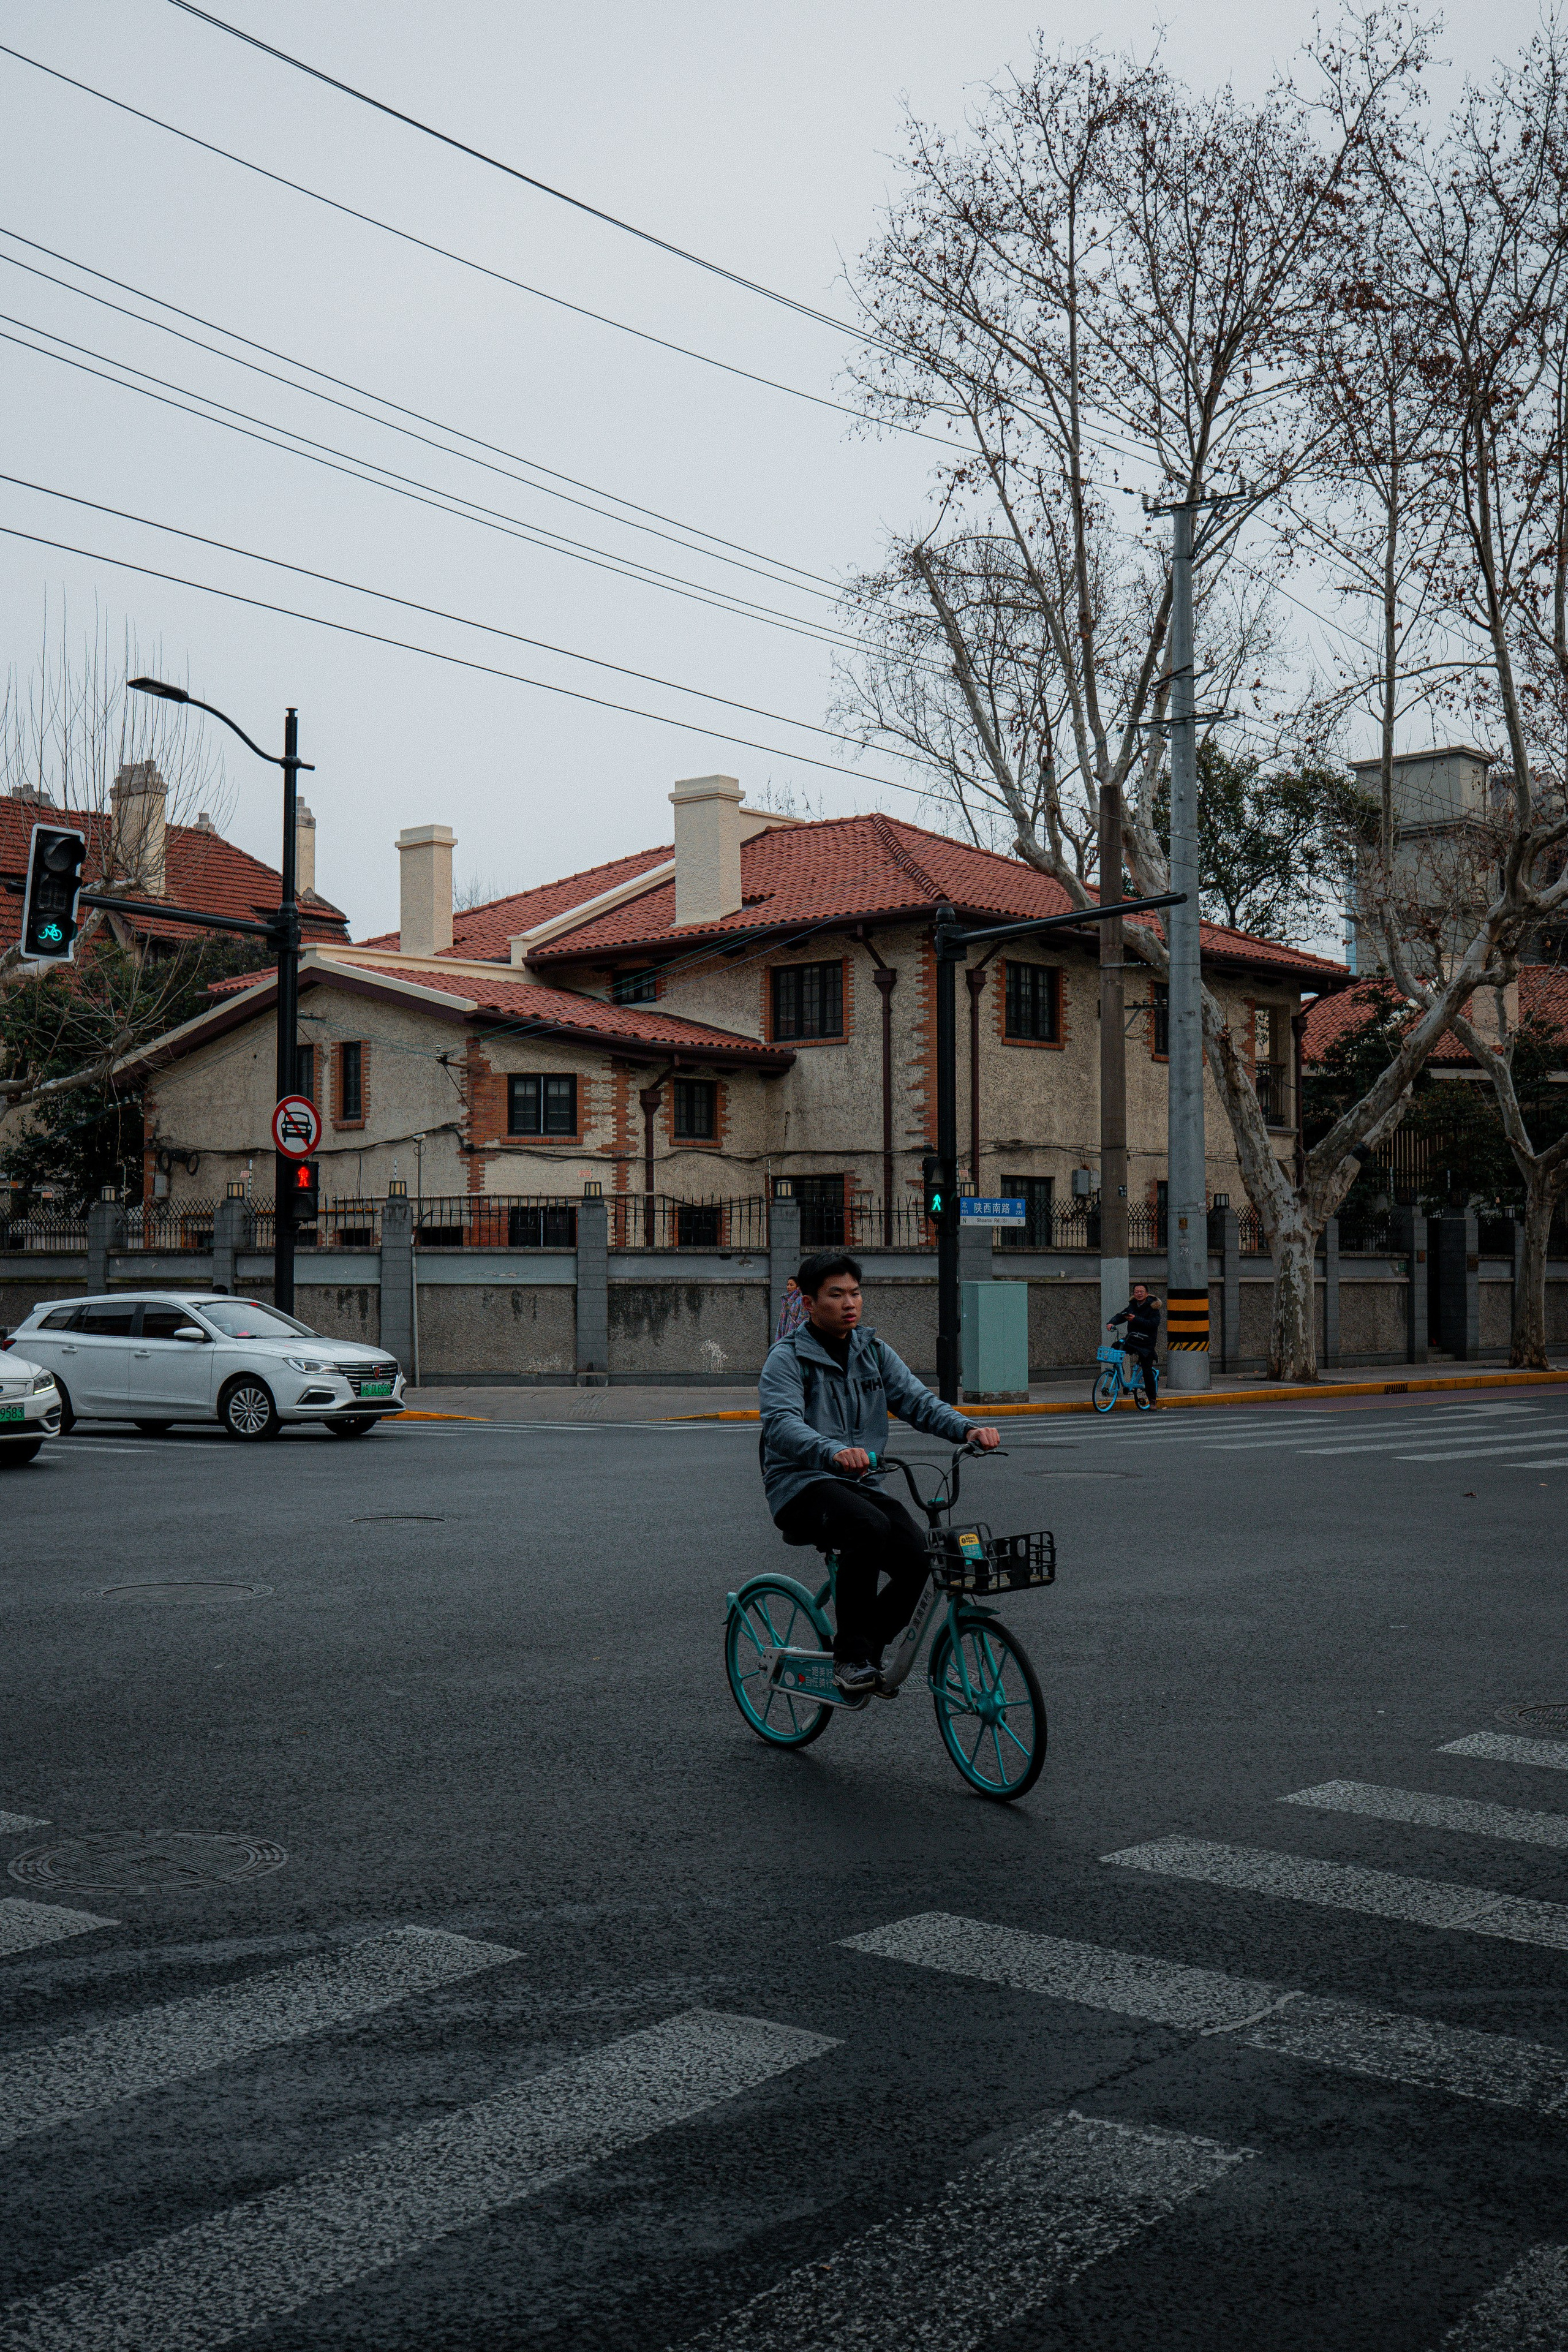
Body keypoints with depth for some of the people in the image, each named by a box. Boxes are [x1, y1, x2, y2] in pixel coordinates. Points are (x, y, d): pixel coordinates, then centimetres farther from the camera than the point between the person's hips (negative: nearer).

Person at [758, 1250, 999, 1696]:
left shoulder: (873, 1352, 13)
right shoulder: (787, 1357, -6)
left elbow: (917, 1400, 3)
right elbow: (780, 1423, -23)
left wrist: (967, 1429, -18)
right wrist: (834, 1452, -43)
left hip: (861, 1486, 6)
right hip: (804, 1487, -6)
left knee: (920, 1557, -18)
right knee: (870, 1527, -35)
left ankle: (865, 1649, 7)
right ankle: (852, 1655, -20)